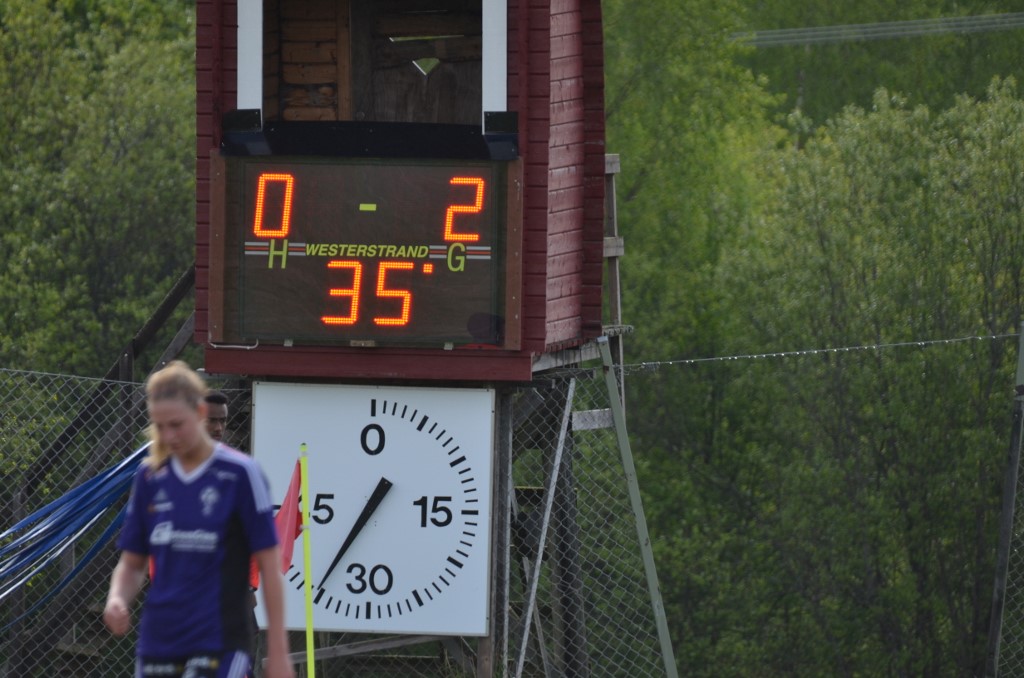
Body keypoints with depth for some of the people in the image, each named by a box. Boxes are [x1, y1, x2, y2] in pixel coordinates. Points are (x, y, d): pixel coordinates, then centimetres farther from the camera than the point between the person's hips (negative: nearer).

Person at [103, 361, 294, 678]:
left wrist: (277, 652, -7)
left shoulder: (239, 474, -6)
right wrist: (117, 600, -8)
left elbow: (269, 565, -5)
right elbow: (132, 563, 15)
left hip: (218, 643, -5)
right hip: (157, 644, 5)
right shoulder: (150, 476, 8)